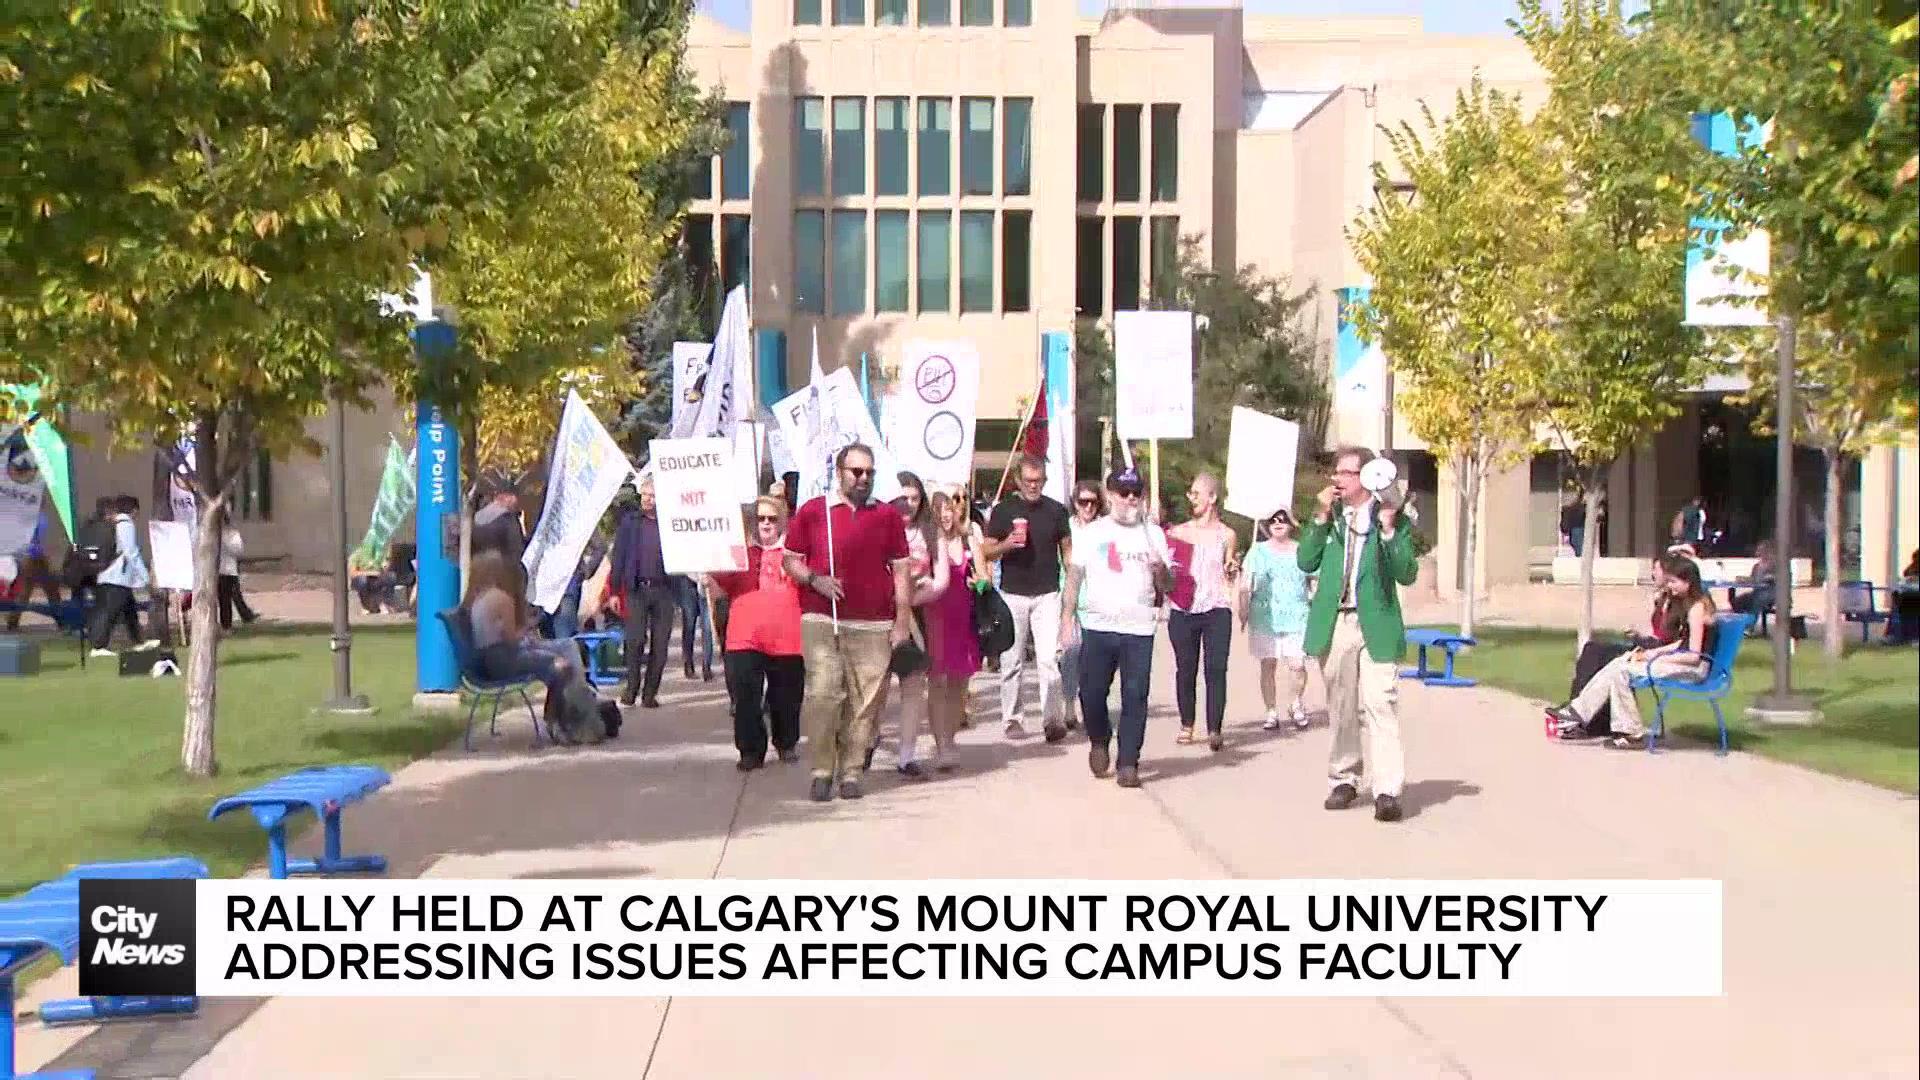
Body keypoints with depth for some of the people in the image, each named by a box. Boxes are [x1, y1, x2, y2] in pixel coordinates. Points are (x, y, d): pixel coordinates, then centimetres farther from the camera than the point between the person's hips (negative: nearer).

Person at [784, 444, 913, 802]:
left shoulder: (888, 515, 11)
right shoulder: (812, 511, 7)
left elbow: (900, 570, 11)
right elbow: (790, 560, 10)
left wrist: (903, 621, 5)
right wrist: (814, 580, -10)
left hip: (874, 625, 2)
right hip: (821, 622, -1)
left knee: (864, 702, 0)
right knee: (823, 695, -9)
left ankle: (851, 772, 9)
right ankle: (822, 771, 1)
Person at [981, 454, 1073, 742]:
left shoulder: (1056, 510, 7)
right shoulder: (1003, 510, 4)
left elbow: (1067, 550, 13)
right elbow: (988, 552, 5)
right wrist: (1007, 544, -16)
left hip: (1047, 594, 0)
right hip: (1012, 594, 0)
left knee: (1049, 658, -9)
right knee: (1012, 661, 3)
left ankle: (1050, 718, -7)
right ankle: (1011, 718, 12)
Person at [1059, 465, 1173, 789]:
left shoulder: (1153, 534, 10)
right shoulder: (1091, 533, 7)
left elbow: (1167, 586, 11)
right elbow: (1074, 577, 8)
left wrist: (1160, 569, -11)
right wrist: (1068, 619, 0)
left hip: (1139, 629, 0)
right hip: (1097, 627, 0)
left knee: (1135, 697, -4)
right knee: (1091, 692, 1)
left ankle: (1128, 763, 3)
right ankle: (1099, 741, 28)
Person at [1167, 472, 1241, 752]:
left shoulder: (1226, 535, 6)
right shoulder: (1177, 532, 8)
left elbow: (1230, 577, 13)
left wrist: (1233, 569, -8)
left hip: (1216, 610, -2)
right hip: (1183, 611, 2)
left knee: (1216, 670, -6)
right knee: (1185, 669, 5)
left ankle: (1215, 731, -6)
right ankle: (1186, 725, 17)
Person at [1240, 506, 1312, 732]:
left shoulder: (1301, 551, 10)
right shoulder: (1258, 551, 8)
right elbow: (1245, 585, 5)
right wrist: (1243, 612, -4)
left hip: (1296, 618, 0)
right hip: (1264, 617, 0)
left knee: (1297, 664, -9)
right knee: (1268, 665, 1)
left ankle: (1295, 704, 16)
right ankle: (1271, 713, 11)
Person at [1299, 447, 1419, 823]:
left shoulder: (1391, 517, 0)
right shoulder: (1329, 514, 11)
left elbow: (1407, 575, -7)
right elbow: (1306, 562, 1)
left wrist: (1389, 530, -17)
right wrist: (1322, 517, -6)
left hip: (1376, 624, -4)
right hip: (1334, 624, 4)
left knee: (1380, 705, -12)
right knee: (1340, 708, 11)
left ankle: (1387, 791, -15)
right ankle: (1343, 781, 22)